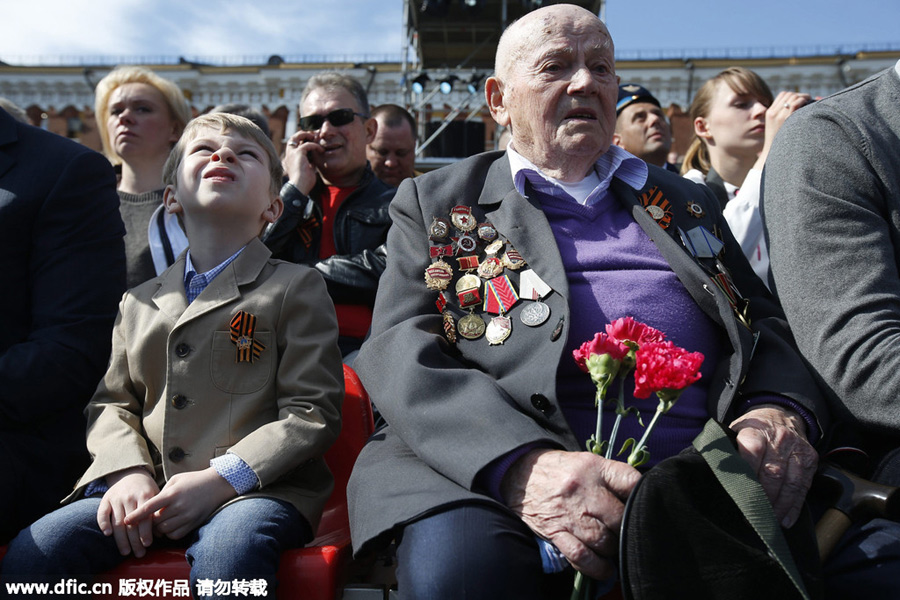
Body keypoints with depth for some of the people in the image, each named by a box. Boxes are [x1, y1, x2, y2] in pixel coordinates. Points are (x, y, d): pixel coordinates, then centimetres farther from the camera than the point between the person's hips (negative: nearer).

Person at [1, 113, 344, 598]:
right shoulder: (138, 302, 21)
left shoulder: (297, 287, 5)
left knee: (227, 554, -36)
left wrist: (220, 478, -15)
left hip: (257, 488, -4)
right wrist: (129, 472, -5)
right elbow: (111, 401, 17)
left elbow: (313, 413, -3)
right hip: (146, 490, 4)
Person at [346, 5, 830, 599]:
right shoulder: (435, 202, 14)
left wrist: (780, 411, -5)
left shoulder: (686, 202, 24)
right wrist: (520, 464, -19)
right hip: (497, 471, -2)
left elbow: (765, 321, 21)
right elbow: (401, 351, 0)